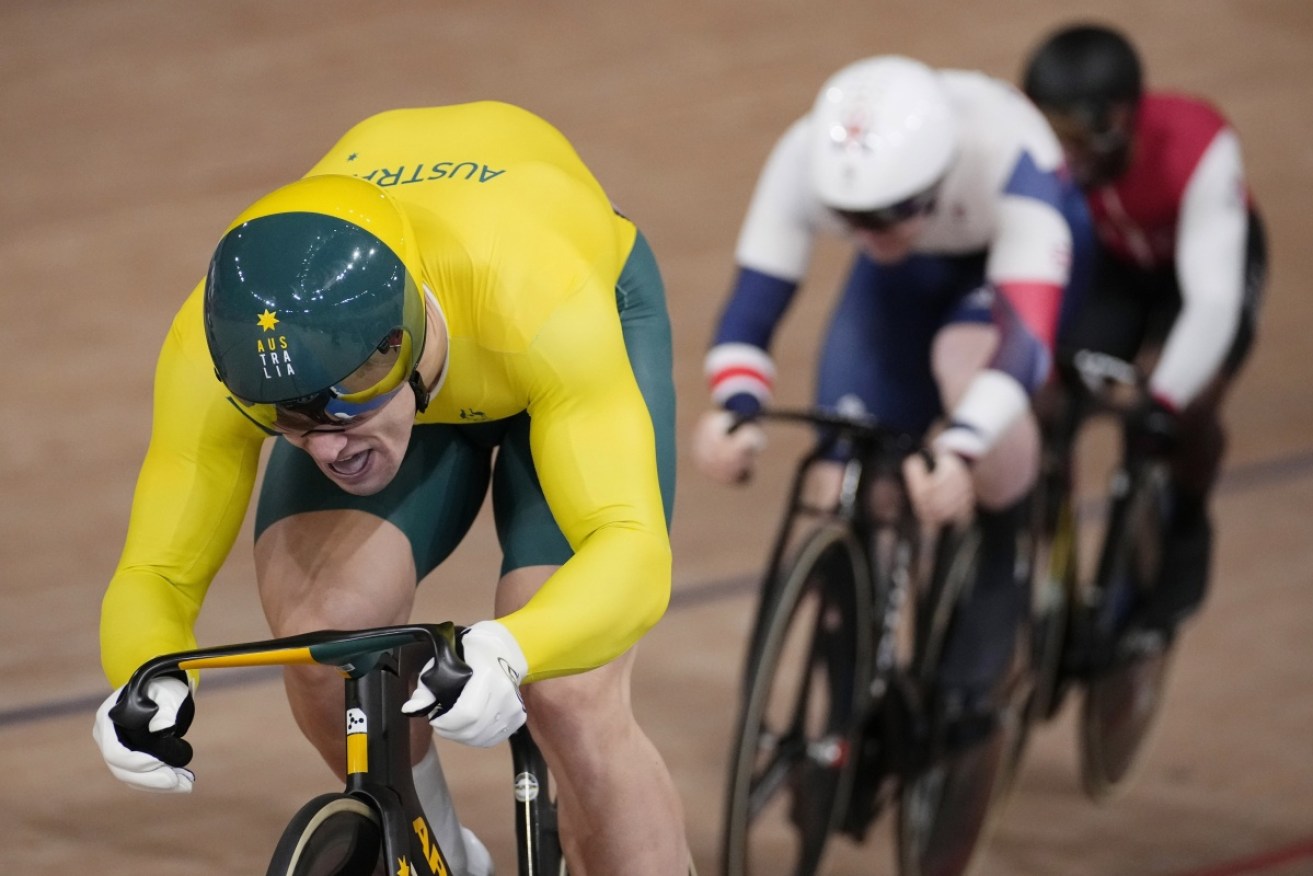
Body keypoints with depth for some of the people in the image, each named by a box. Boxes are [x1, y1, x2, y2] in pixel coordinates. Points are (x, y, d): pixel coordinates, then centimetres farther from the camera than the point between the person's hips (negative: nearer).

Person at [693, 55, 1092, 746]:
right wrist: (734, 410, -56)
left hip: (1018, 256, -3)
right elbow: (750, 307, -34)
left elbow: (1024, 334, -51)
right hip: (910, 276, 3)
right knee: (842, 493, -11)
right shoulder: (806, 162, -34)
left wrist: (960, 453, -67)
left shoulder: (1011, 164, -42)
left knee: (967, 363, -37)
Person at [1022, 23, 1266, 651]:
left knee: (1188, 407, -27)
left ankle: (1184, 537, 5)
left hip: (1207, 256, -3)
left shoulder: (1198, 150, -40)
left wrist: (1165, 399, -55)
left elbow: (1213, 298, -44)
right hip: (1110, 264, 3)